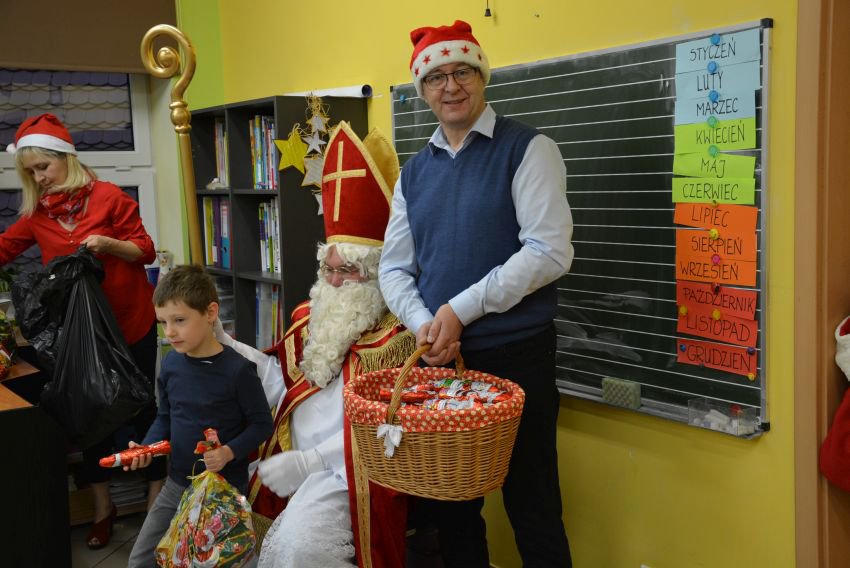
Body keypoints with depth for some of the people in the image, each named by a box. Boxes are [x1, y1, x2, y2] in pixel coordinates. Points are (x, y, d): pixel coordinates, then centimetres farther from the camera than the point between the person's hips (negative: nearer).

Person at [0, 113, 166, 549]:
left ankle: (157, 500, 22)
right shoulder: (36, 213, 4)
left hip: (131, 323, -4)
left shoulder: (108, 196, -9)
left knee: (142, 407, 5)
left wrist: (108, 243, -23)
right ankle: (102, 507, 25)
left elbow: (146, 250, -7)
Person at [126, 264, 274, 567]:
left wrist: (229, 452, -25)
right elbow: (165, 417, 11)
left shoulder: (237, 369, -19)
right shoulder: (170, 363, -2)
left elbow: (261, 423, -11)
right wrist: (147, 447, -6)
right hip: (176, 484, 6)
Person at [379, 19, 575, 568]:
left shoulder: (527, 149, -5)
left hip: (516, 356, -5)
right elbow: (395, 266, 10)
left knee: (531, 506, 4)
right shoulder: (415, 171, 11)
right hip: (440, 358, 5)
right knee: (451, 501, 16)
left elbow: (550, 251, -15)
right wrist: (424, 325, -10)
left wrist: (461, 308, -18)